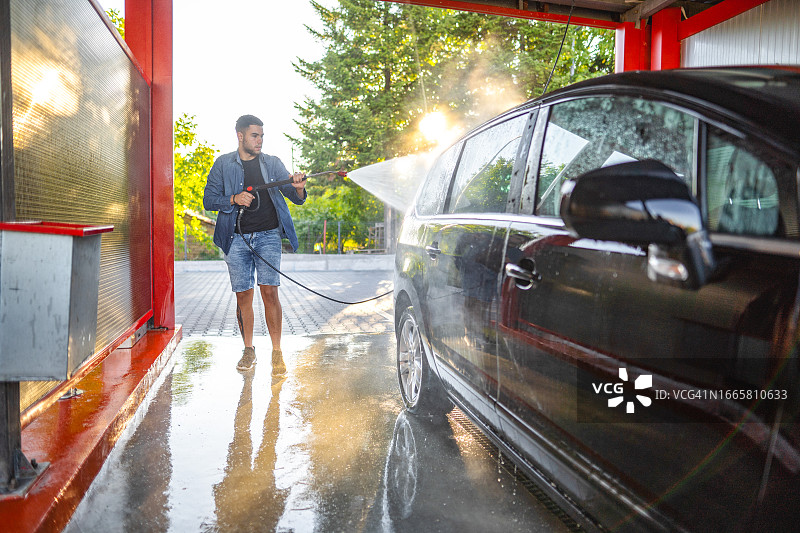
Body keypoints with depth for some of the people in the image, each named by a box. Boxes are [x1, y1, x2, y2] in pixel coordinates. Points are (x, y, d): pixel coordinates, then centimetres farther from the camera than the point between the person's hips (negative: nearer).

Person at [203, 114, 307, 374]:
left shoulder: (272, 163, 10)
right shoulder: (223, 164, 9)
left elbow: (297, 198, 5)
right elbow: (209, 200, 7)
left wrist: (298, 188, -19)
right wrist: (234, 199, -11)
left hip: (268, 235, 0)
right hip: (236, 238, 1)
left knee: (269, 291, -10)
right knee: (243, 295, 4)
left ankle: (276, 352, -3)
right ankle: (248, 350, 18)